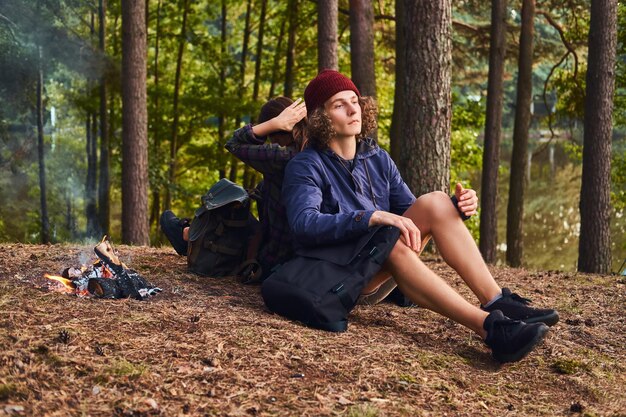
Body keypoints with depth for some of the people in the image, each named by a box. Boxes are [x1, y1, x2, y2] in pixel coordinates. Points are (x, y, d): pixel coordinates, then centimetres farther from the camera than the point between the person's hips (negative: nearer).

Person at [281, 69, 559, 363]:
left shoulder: (377, 160, 11)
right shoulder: (305, 167, -8)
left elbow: (412, 215, 10)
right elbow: (304, 225, -26)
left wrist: (454, 209, -12)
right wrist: (372, 217, -38)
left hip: (384, 272, 6)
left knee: (435, 202, -15)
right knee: (389, 241, -36)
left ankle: (497, 303, -26)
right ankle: (489, 327, -47)